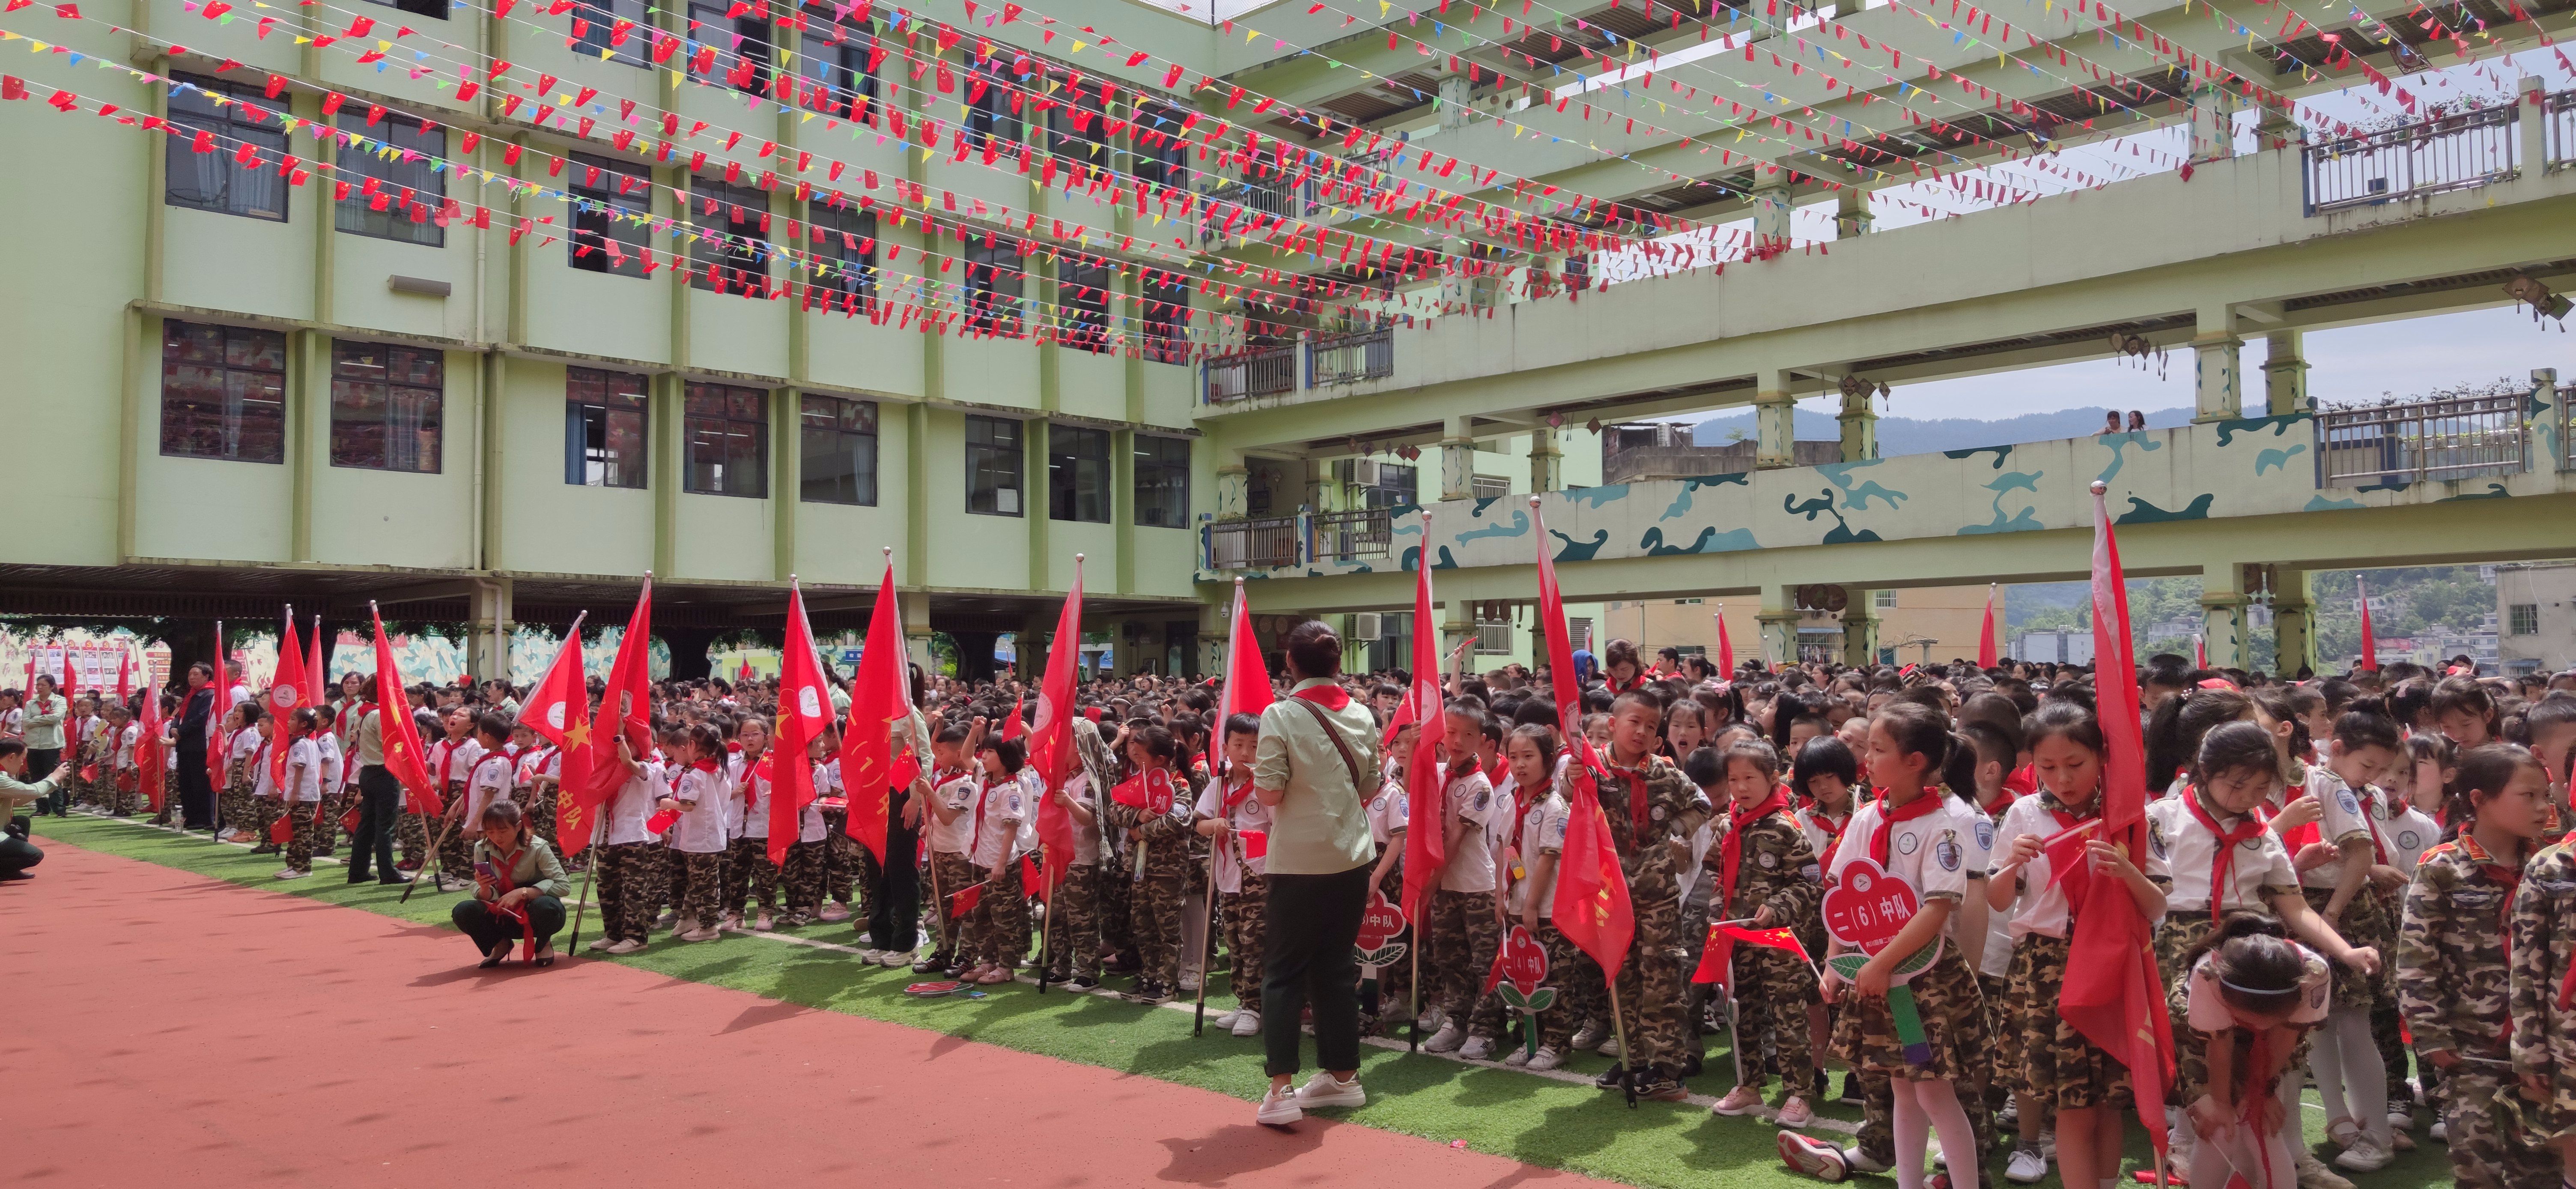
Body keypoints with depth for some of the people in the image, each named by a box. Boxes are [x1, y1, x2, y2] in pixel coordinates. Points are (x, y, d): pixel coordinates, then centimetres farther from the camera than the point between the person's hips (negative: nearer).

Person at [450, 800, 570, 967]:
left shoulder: (537, 848, -19)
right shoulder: (482, 849, -7)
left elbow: (564, 885, -23)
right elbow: (484, 897, -5)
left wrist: (522, 893, -32)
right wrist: (484, 889, -30)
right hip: (503, 916, 3)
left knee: (544, 906, -37)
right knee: (462, 911, -22)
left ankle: (544, 944, -1)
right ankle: (500, 944, 6)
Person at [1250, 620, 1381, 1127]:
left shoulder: (1281, 715, -13)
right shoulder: (1362, 716, 2)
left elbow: (1269, 792, -14)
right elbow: (1368, 790, 10)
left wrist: (1257, 771, 5)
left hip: (1300, 862, -4)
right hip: (1352, 857, 5)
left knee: (1283, 972, 4)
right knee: (1338, 967, 15)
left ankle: (1280, 1090, -1)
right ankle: (1342, 1076, 22)